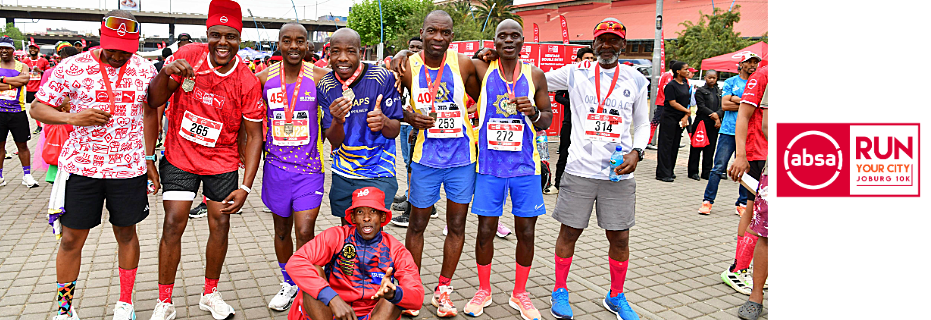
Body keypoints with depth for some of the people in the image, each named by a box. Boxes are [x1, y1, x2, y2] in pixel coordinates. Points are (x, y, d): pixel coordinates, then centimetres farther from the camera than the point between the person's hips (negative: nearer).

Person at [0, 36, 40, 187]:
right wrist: (15, 82, -14)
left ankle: (27, 175, 13)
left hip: (18, 111, 0)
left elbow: (26, 79, -14)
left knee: (22, 145, 5)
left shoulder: (22, 66, 7)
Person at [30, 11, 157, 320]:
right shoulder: (72, 67, -5)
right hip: (80, 167, -1)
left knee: (126, 233, 11)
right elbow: (37, 108, -1)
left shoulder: (145, 69, 0)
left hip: (129, 167, 1)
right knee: (71, 239, 5)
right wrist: (73, 117, -21)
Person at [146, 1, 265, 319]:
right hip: (179, 157, 0)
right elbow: (154, 101, -7)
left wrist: (245, 187, -18)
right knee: (173, 224, -3)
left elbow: (254, 136, -11)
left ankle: (210, 293, 28)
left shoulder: (248, 82, -13)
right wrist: (166, 72, -30)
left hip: (222, 163, 1)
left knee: (220, 225, 6)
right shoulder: (188, 56, -11)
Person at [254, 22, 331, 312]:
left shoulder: (320, 77, -6)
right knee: (282, 230, 15)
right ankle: (288, 284, 35)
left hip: (310, 168, -3)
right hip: (276, 167, 3)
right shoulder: (264, 78, 0)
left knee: (304, 232, -10)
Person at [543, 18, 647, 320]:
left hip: (620, 172, 2)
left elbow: (642, 123, 15)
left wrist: (636, 151, -4)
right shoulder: (575, 73, 2)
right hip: (580, 170, -1)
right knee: (569, 232, 7)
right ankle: (560, 291, 28)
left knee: (620, 238, 8)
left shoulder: (636, 80, 7)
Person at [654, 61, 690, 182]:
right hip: (669, 118, -7)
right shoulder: (671, 85, -11)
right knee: (666, 145, -4)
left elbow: (686, 102, 10)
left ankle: (670, 171, 19)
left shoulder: (685, 85, 12)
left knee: (675, 145, 10)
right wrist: (688, 111, -8)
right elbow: (673, 103, -16)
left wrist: (685, 117, -4)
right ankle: (663, 173, -1)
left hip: (680, 119, 7)